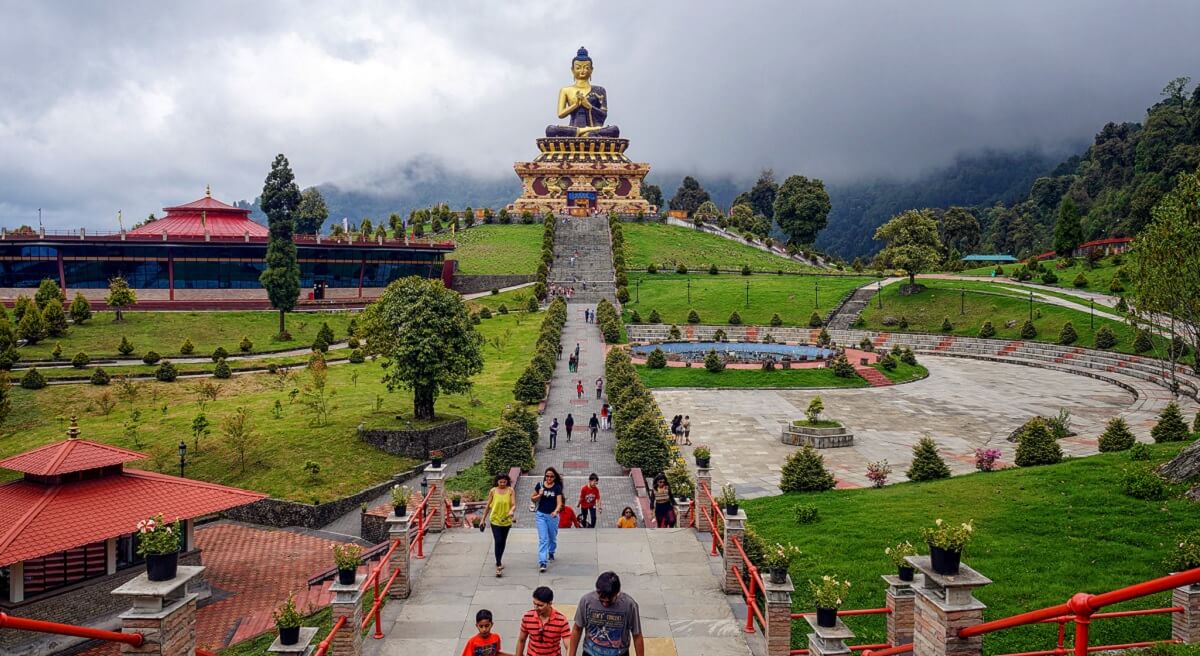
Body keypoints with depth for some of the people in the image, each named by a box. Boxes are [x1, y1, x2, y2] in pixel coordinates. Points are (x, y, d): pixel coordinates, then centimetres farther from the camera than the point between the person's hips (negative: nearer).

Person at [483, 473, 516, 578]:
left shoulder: (510, 491, -4)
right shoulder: (493, 491, -3)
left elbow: (514, 504, -10)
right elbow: (488, 506, 4)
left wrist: (512, 511, -33)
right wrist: (483, 519, 7)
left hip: (506, 520, 2)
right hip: (495, 520, -2)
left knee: (503, 542, 17)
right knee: (498, 542, -12)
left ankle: (499, 561, 37)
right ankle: (498, 566, -8)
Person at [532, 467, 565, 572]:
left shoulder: (557, 487, -9)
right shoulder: (540, 485, -4)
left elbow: (559, 503, -18)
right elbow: (532, 499, 6)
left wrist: (556, 511, -37)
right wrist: (539, 495, -14)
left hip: (552, 515, 0)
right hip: (541, 515, 0)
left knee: (552, 537, 19)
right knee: (543, 539, -7)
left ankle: (551, 552, 48)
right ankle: (542, 562, -11)